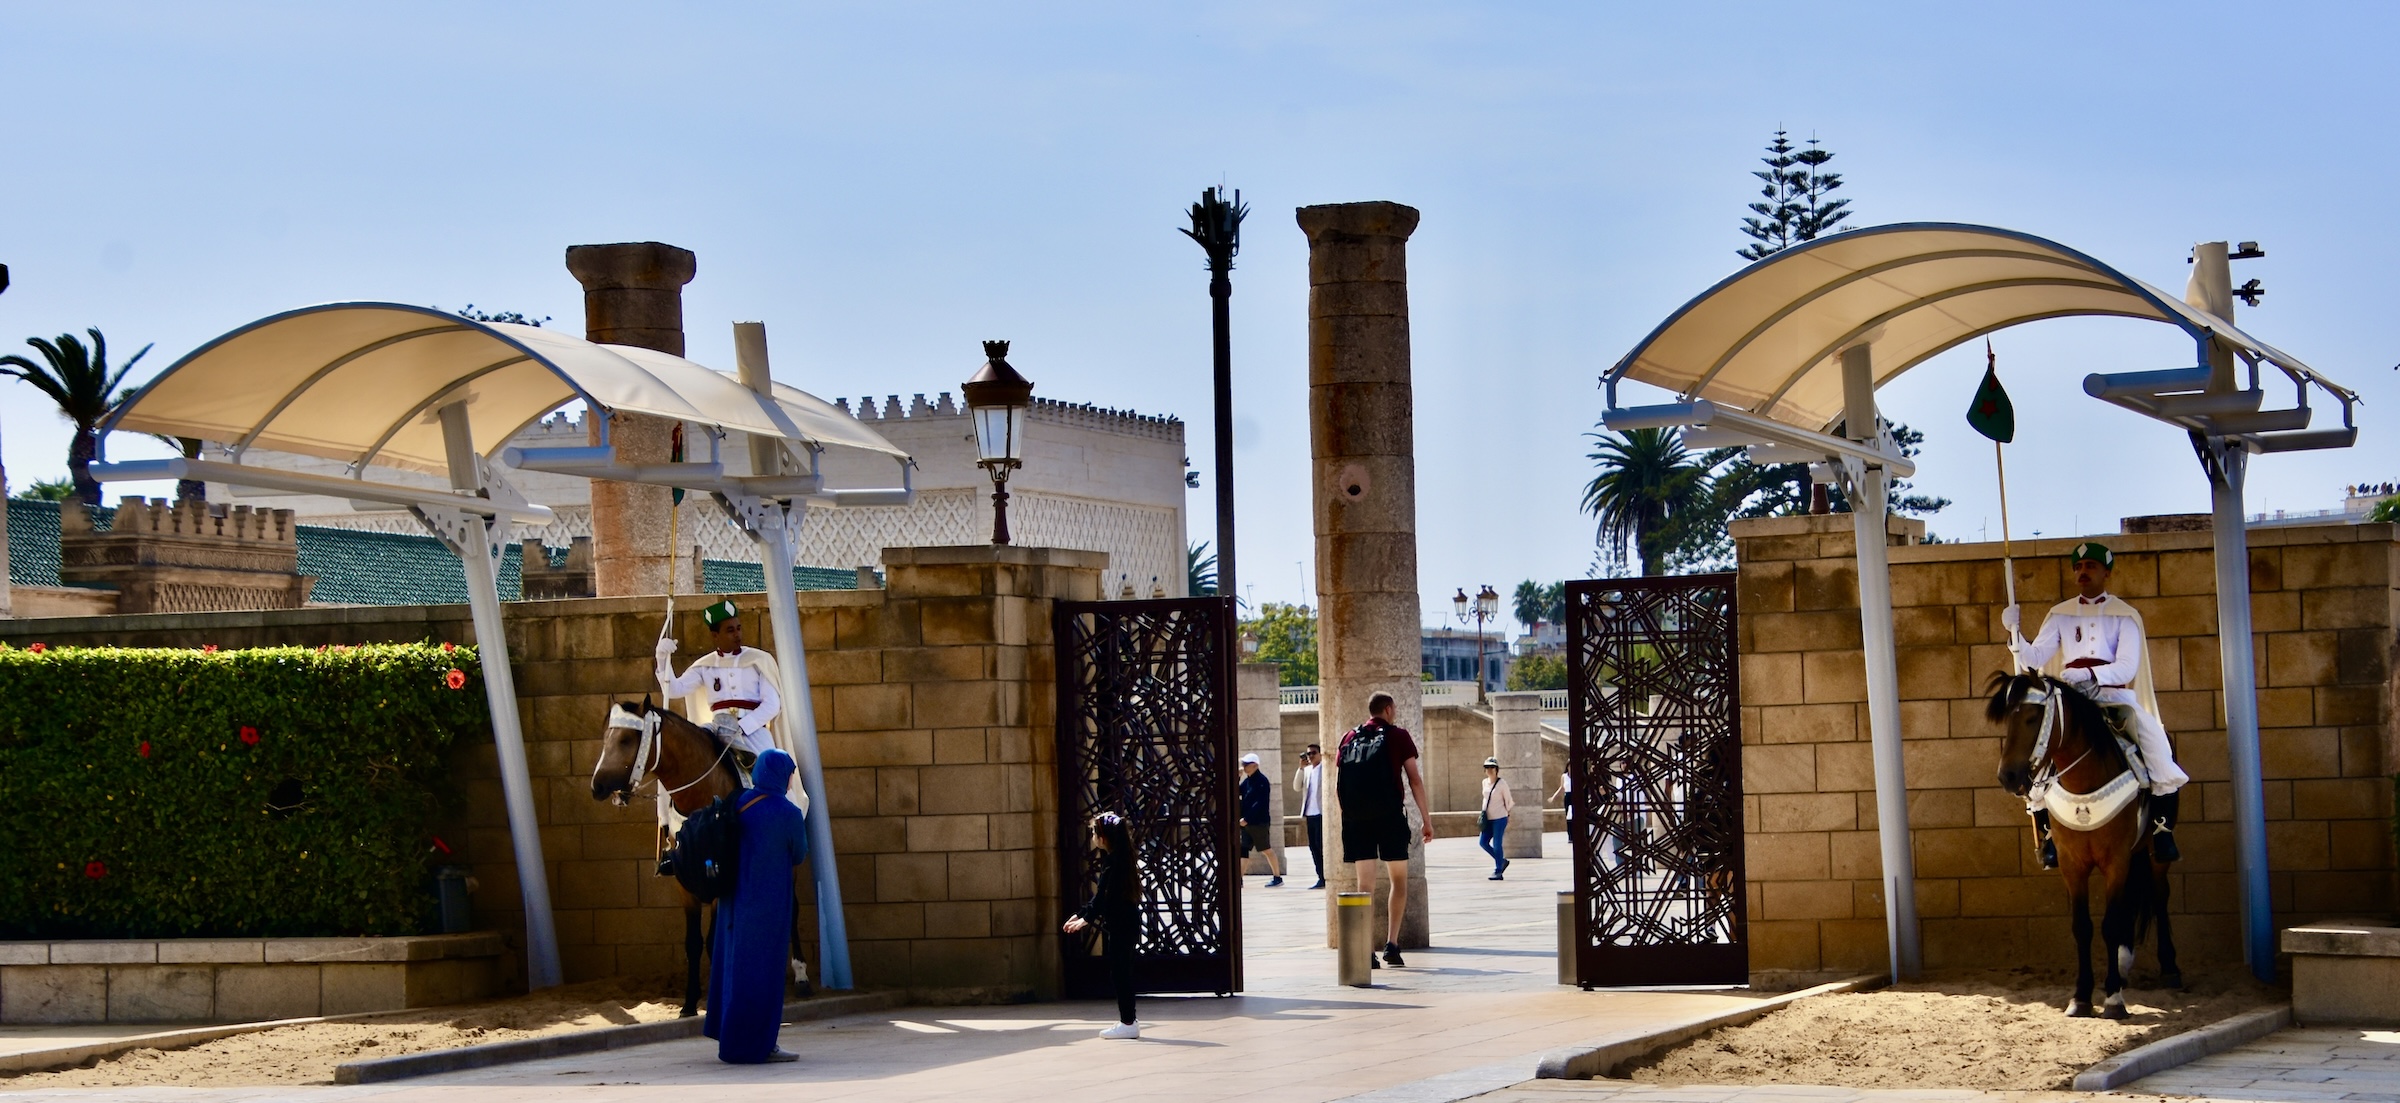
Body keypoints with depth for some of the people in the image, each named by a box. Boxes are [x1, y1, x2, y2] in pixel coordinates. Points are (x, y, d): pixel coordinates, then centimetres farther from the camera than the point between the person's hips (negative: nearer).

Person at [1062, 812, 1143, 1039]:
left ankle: (1128, 1023, -3)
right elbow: (1101, 895, 18)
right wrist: (1080, 914, 17)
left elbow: (1105, 897, -21)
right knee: (1120, 972, 12)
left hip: (1121, 925, -10)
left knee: (1120, 972, -6)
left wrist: (1087, 918, -21)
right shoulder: (1112, 859, 14)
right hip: (1121, 924, 10)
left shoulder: (1114, 862, -16)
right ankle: (1127, 1021, 17)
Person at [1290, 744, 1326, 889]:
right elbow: (1297, 788, 9)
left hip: (1321, 813, -6)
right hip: (1310, 814, 6)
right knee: (1314, 847, 6)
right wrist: (1301, 768, 2)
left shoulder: (1325, 768, -2)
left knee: (1321, 845, -8)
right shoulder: (1306, 770, 16)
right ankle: (1322, 878, 10)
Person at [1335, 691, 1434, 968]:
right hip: (1389, 815, -3)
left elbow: (1337, 786, 11)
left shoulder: (1349, 739, 14)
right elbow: (1415, 780, -2)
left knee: (1365, 883, 5)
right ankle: (1391, 944, 2)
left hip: (1356, 819, 3)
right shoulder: (1398, 736, 3)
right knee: (1399, 878, 11)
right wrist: (1427, 820, 1)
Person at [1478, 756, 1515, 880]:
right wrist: (1483, 812, 15)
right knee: (1483, 842, 2)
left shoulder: (1502, 783, -10)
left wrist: (1507, 813, 5)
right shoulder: (1485, 782, 8)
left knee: (1497, 845, -7)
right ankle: (1502, 861, 20)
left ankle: (1498, 871, 1)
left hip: (1499, 818, -7)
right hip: (1488, 819, 7)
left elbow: (1509, 800, -2)